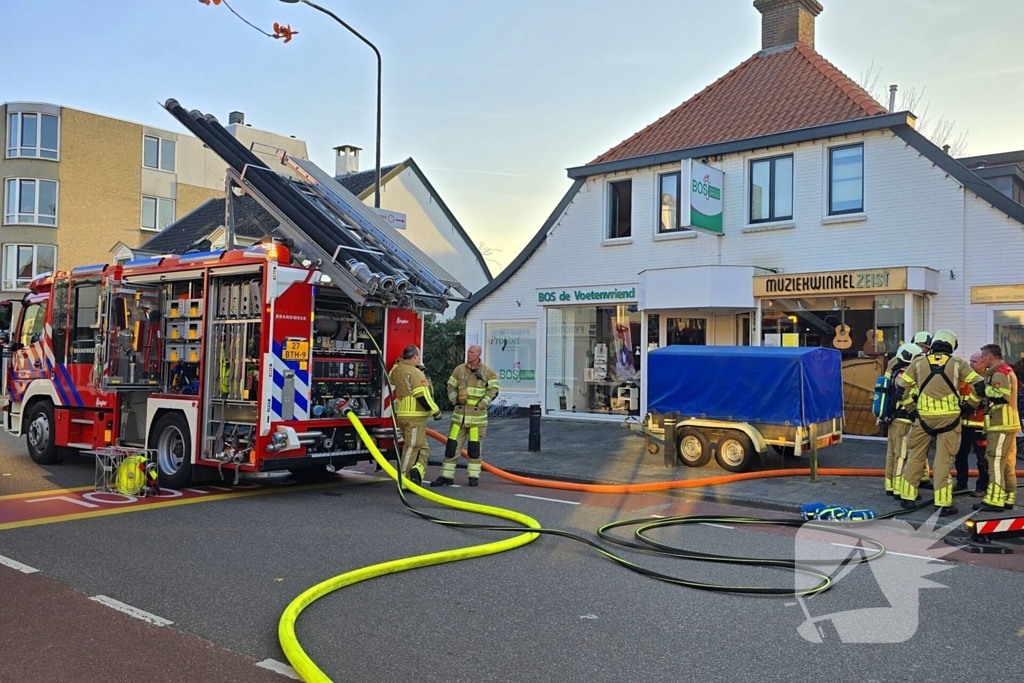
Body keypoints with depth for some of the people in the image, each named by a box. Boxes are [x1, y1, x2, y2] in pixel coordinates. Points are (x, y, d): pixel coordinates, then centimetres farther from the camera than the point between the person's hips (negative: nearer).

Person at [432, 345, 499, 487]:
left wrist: (482, 403, -9)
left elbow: (493, 390, -1)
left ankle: (474, 476, 14)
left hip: (477, 414, -2)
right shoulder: (459, 369, 6)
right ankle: (446, 476, 8)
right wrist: (454, 399, 1)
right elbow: (451, 386, 14)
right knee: (452, 444, 1)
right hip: (460, 413, 2)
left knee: (474, 446, 3)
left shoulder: (487, 372, 0)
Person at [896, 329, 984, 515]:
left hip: (924, 417, 1)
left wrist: (910, 408, 15)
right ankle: (943, 504, 3)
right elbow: (978, 384, -1)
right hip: (949, 417, -1)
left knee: (916, 457, 12)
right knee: (943, 460, 2)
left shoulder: (919, 362, 6)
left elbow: (902, 385, 6)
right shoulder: (958, 363, 2)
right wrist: (971, 404, 13)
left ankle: (907, 497, 17)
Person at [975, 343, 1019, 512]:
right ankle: (1008, 498, 16)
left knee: (996, 462, -11)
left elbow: (1002, 398, -24)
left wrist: (985, 388, -16)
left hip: (1001, 425, -11)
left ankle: (994, 500, -12)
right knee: (1007, 463, 12)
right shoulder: (1007, 371, 19)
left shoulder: (999, 374, -15)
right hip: (1007, 424, 11)